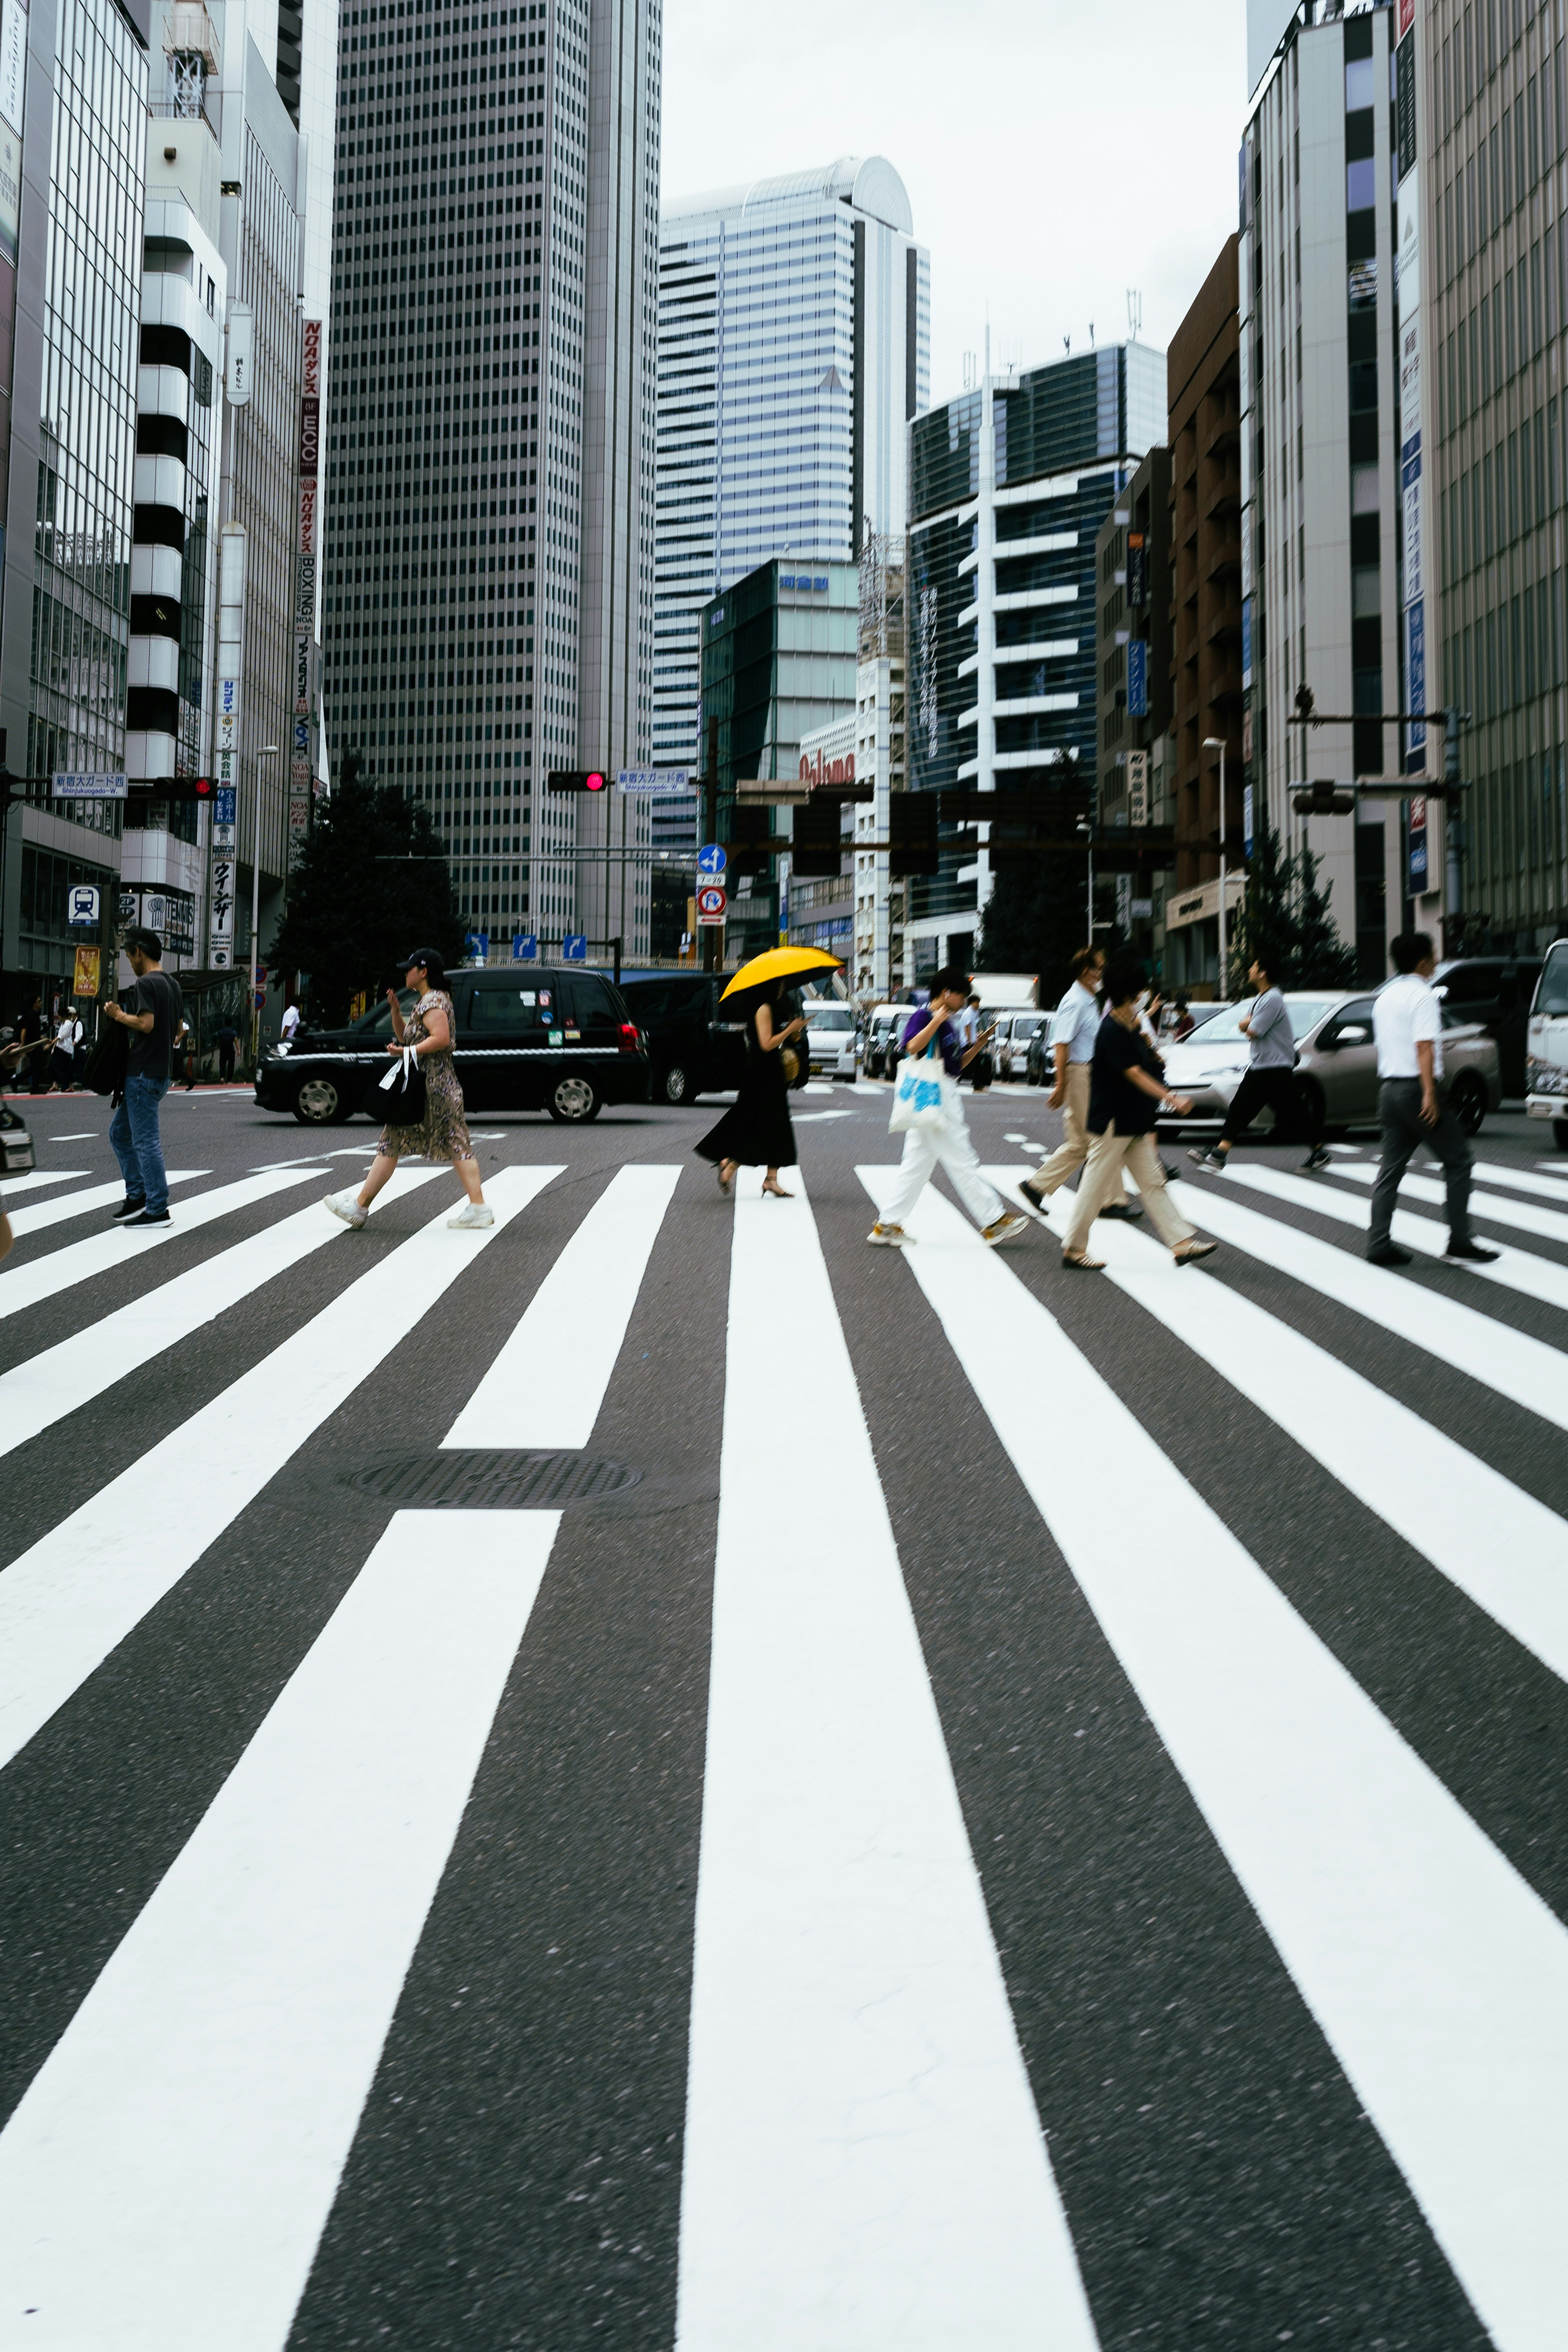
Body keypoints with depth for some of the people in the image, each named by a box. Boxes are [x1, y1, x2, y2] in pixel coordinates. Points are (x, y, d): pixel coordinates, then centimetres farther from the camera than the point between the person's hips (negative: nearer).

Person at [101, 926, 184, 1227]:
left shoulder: (146, 983, -14)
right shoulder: (173, 984, 15)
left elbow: (146, 1024, -24)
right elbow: (179, 1029, 19)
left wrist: (119, 1015, -10)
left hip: (144, 1074, -10)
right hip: (161, 1071, 10)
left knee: (146, 1141, -6)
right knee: (120, 1133, 18)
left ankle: (158, 1210, -3)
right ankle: (137, 1195, 18)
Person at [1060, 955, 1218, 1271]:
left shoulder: (1129, 1029, 12)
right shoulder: (1112, 1031, -17)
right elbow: (1134, 1074, -22)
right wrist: (1171, 1099, -25)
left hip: (1134, 1123, 10)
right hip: (1113, 1123, -10)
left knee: (1153, 1183, 9)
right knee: (1096, 1186, -2)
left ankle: (1181, 1243, 10)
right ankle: (1073, 1248, 7)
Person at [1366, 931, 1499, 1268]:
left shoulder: (1384, 997, 16)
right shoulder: (1423, 995, -10)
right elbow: (1424, 1047, -19)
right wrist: (1430, 1094, -24)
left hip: (1389, 1087, 8)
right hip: (1415, 1088, -8)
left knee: (1391, 1167, 7)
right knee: (1457, 1159, 2)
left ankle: (1379, 1245, 3)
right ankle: (1459, 1242, 0)